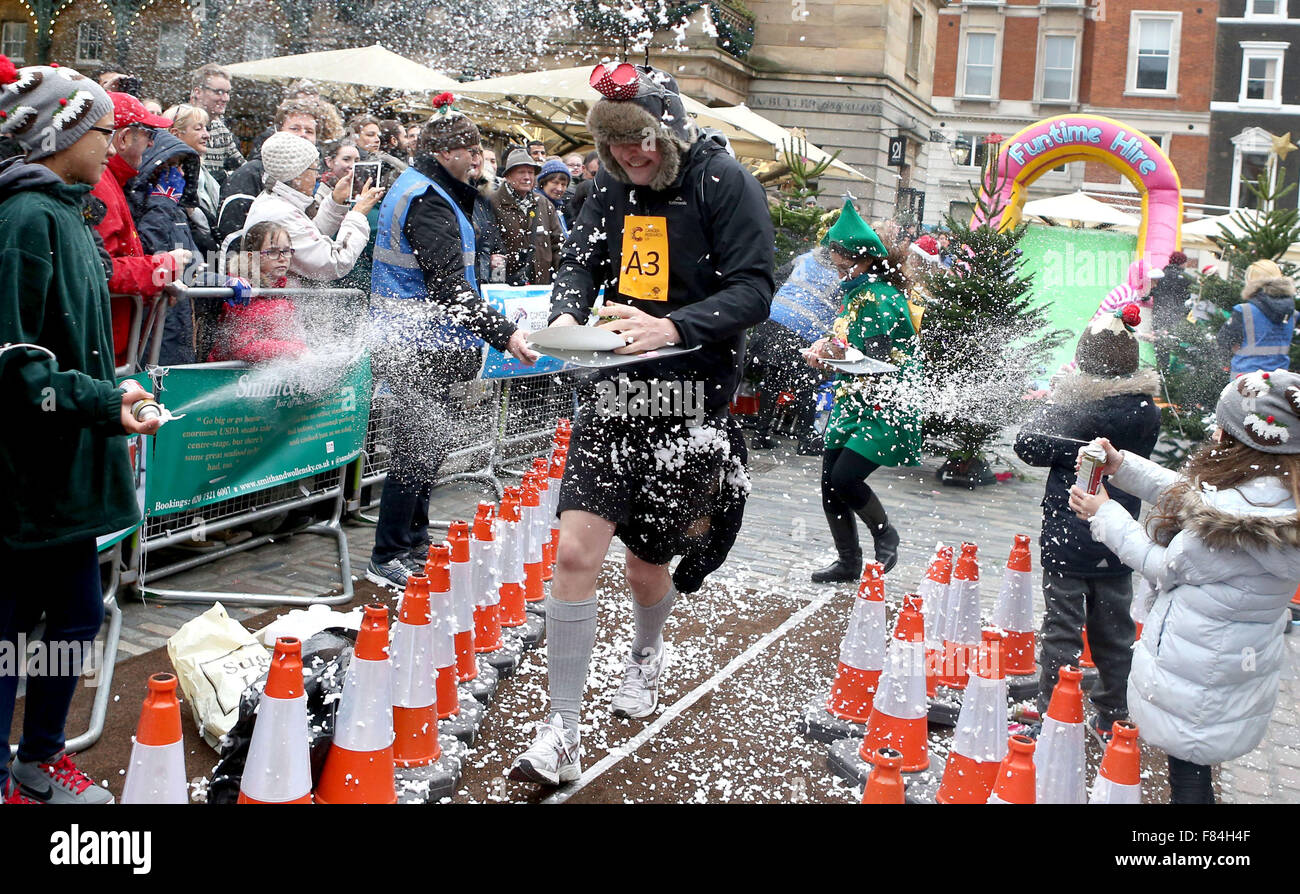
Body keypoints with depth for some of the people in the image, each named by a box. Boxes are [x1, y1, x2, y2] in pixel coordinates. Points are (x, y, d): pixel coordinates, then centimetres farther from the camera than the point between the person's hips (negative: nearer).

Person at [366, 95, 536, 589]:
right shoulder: (428, 200, -18)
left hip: (416, 343, 11)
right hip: (421, 346, -11)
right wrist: (504, 333, -29)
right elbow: (449, 286, -26)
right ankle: (387, 559, 2)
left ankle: (413, 543, 28)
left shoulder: (419, 188, 16)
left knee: (425, 443, 17)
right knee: (420, 446, -6)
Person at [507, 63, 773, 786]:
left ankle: (646, 658, 48)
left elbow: (753, 290, -15)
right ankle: (563, 737, 1)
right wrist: (567, 313, -15)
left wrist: (674, 327, -31)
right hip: (619, 394, 4)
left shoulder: (724, 183, -10)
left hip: (692, 402, -4)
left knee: (647, 567, 10)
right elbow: (581, 260, 9)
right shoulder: (614, 185, 7)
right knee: (576, 551, -10)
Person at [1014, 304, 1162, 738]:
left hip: (1069, 539, -5)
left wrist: (1053, 402, 0)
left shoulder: (1080, 408, -18)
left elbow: (1028, 445, -14)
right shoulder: (1147, 411, -2)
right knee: (1114, 630, 17)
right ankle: (1116, 716, 29)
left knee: (1062, 630, 2)